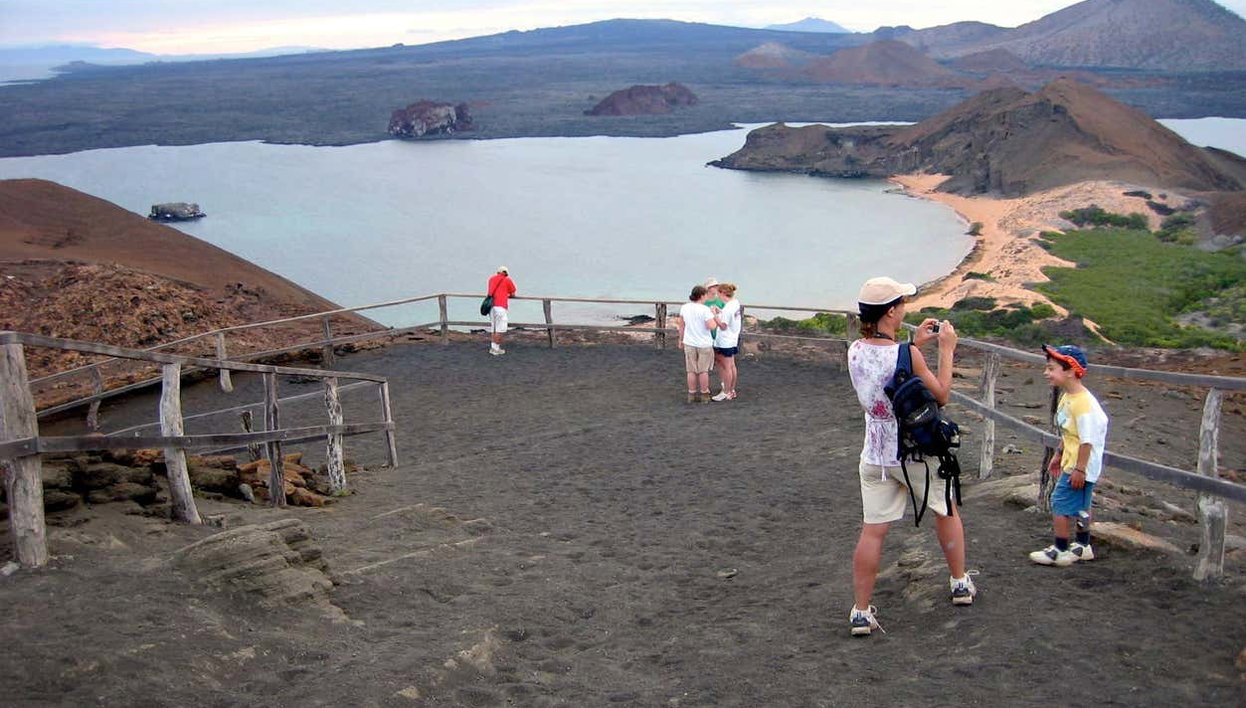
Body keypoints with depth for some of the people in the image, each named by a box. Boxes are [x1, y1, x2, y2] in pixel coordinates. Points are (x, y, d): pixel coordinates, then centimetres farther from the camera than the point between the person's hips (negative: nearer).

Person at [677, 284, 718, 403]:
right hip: (704, 344, -4)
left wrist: (681, 340, 18)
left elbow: (681, 325, 7)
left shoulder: (684, 307, -2)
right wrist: (715, 320, -4)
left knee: (692, 371, 11)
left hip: (689, 344, 4)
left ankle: (692, 395, 16)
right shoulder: (705, 310, -18)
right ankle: (704, 395, 16)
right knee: (703, 371, 8)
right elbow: (711, 327, -23)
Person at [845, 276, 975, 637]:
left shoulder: (855, 351, -3)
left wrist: (915, 343, 18)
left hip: (875, 456, 4)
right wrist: (946, 349, -1)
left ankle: (860, 611, 5)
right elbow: (941, 395, -9)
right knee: (946, 511, 22)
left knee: (872, 531, 5)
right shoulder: (907, 356, -22)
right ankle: (960, 584, 37)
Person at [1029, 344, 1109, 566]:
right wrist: (1059, 455, 26)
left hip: (1079, 466, -10)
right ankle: (1083, 546, 35)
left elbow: (1087, 440, -25)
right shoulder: (1067, 396, 6)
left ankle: (1060, 550, 9)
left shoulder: (1082, 402, -25)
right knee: (1080, 506, 21)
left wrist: (1079, 469, -22)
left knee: (1060, 503, -3)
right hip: (1071, 463, 10)